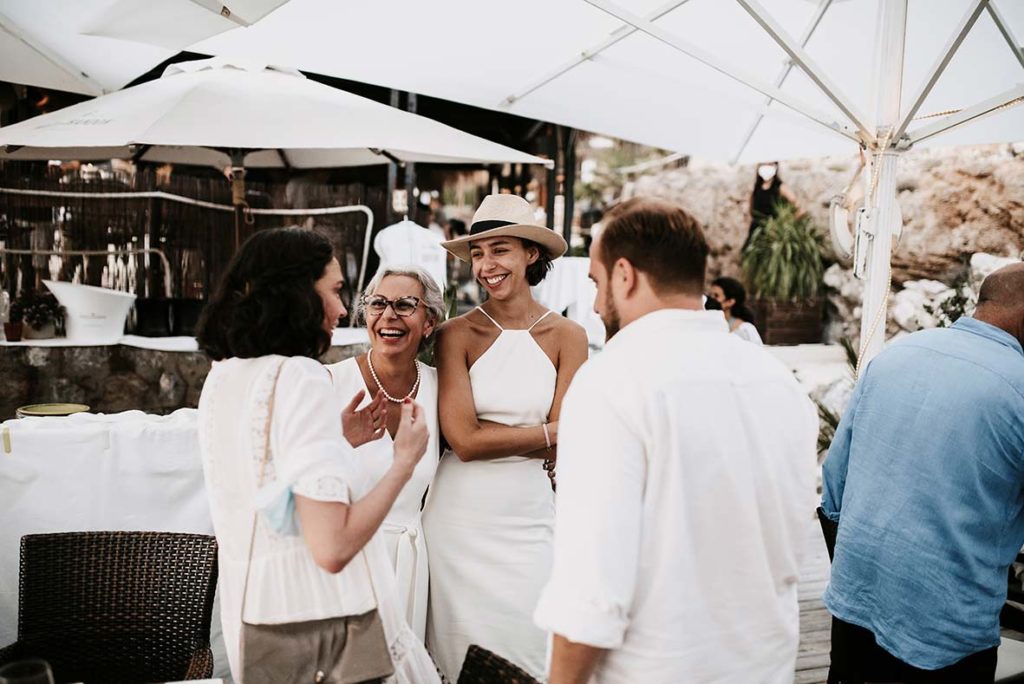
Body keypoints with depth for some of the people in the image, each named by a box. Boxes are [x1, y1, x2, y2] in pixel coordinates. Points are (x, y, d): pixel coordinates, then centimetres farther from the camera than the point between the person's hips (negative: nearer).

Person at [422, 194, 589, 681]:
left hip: (529, 517, 1)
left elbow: (561, 449, -5)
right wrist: (545, 432, -9)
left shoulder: (567, 337, -1)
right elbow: (462, 440, -12)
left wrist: (488, 437, -10)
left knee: (529, 643, 6)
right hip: (459, 518, -1)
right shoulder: (457, 335, -4)